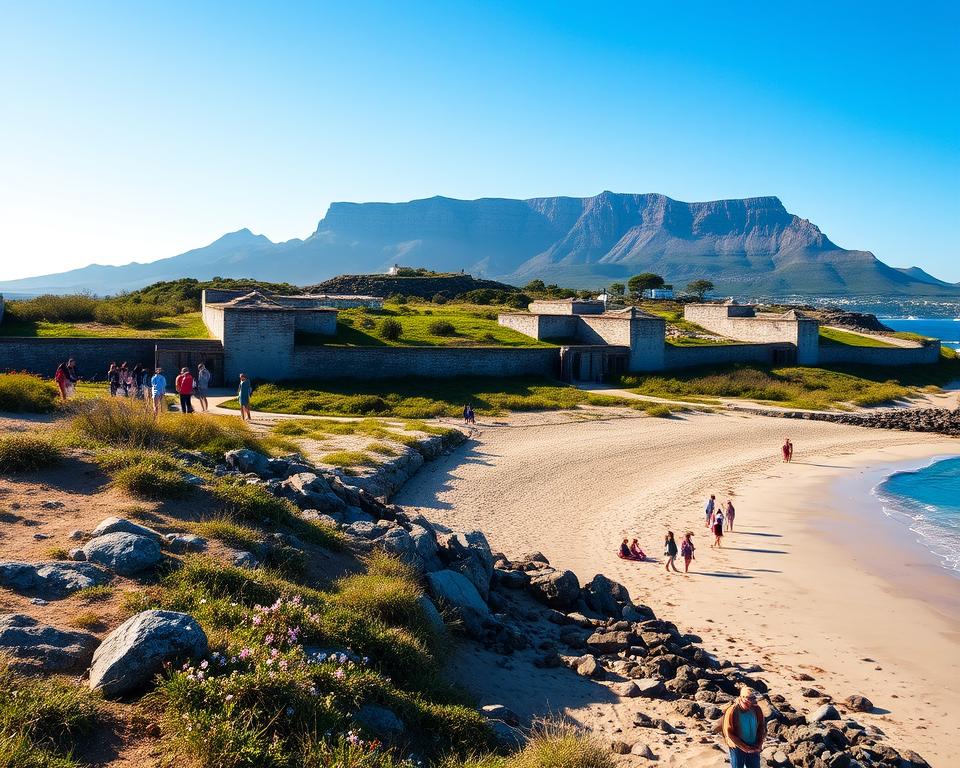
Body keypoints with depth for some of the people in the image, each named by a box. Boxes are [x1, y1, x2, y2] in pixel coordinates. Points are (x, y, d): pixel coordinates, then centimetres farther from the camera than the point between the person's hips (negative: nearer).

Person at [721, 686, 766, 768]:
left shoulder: (756, 710, -8)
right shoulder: (732, 711, -20)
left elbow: (762, 727, 6)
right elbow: (729, 733, -16)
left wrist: (759, 745, -4)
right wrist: (744, 748, -15)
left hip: (754, 748, 4)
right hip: (738, 749, -4)